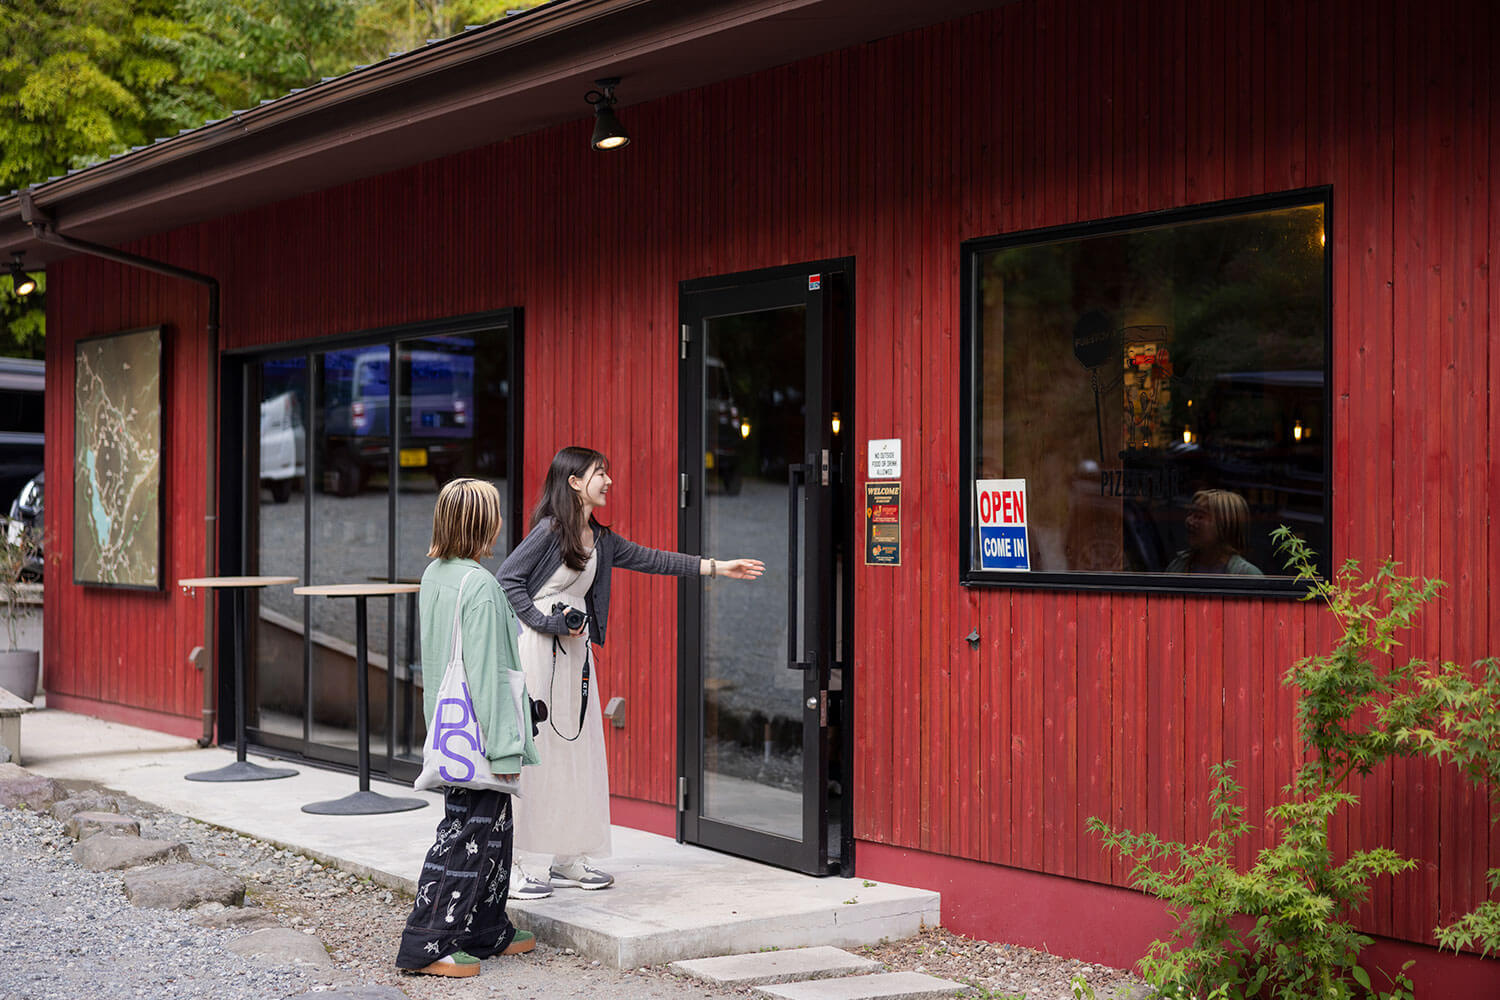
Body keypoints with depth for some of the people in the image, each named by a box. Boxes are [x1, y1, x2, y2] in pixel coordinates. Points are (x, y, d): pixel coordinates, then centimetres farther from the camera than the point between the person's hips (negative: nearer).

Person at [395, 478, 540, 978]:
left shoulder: (434, 576, 8)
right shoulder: (479, 587, -19)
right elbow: (485, 671, -21)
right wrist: (503, 745, -18)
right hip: (475, 730, -9)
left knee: (492, 829, 18)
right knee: (469, 836, -3)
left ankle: (487, 931, 26)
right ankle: (425, 945, -1)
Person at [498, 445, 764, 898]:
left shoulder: (600, 539, 13)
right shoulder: (551, 529, -11)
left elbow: (651, 559, 18)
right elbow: (508, 578, -12)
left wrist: (717, 567, 18)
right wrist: (545, 623, -15)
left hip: (574, 649, 9)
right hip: (535, 650, -9)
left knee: (576, 748, 9)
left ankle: (568, 859, 18)